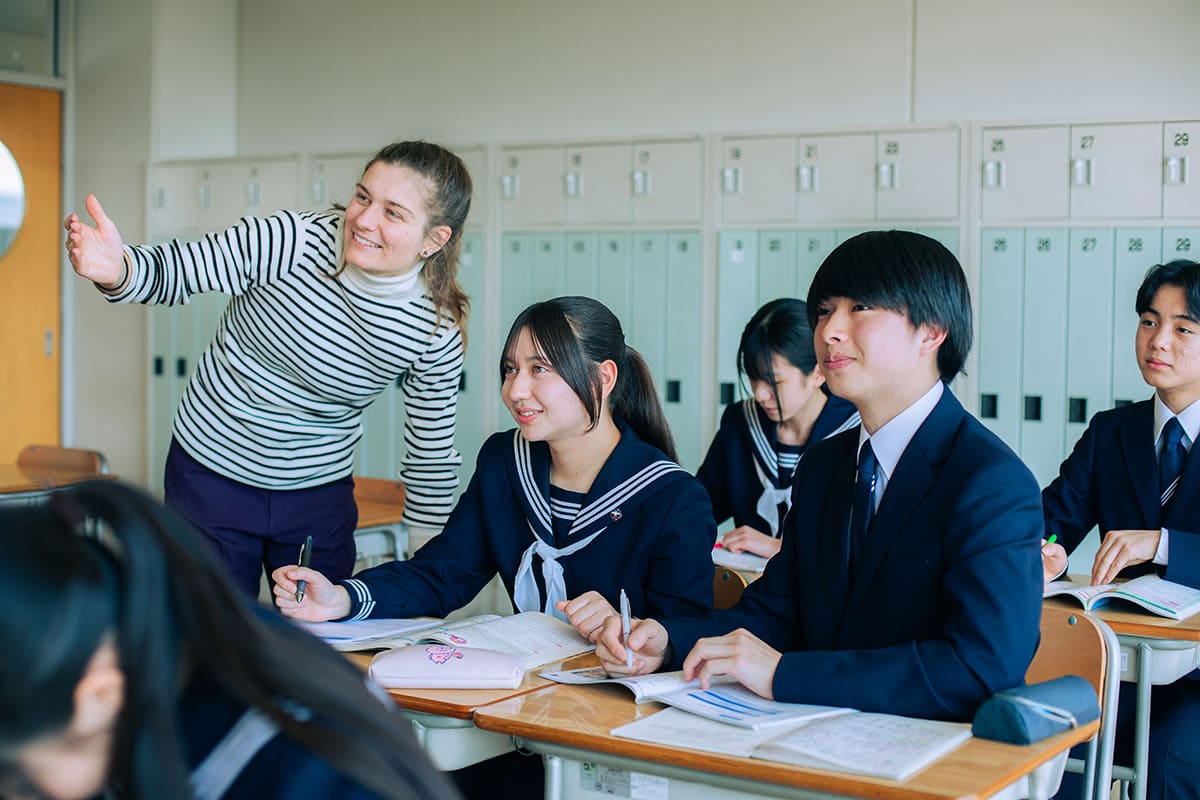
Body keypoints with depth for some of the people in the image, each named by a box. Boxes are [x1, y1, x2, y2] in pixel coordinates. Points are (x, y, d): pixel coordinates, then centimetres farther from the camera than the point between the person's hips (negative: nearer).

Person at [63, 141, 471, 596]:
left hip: (320, 494, 1)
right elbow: (175, 273, -11)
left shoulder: (437, 331, -15)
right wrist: (119, 270, -34)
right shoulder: (291, 240, -20)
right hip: (211, 476, -1)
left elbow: (432, 455, -4)